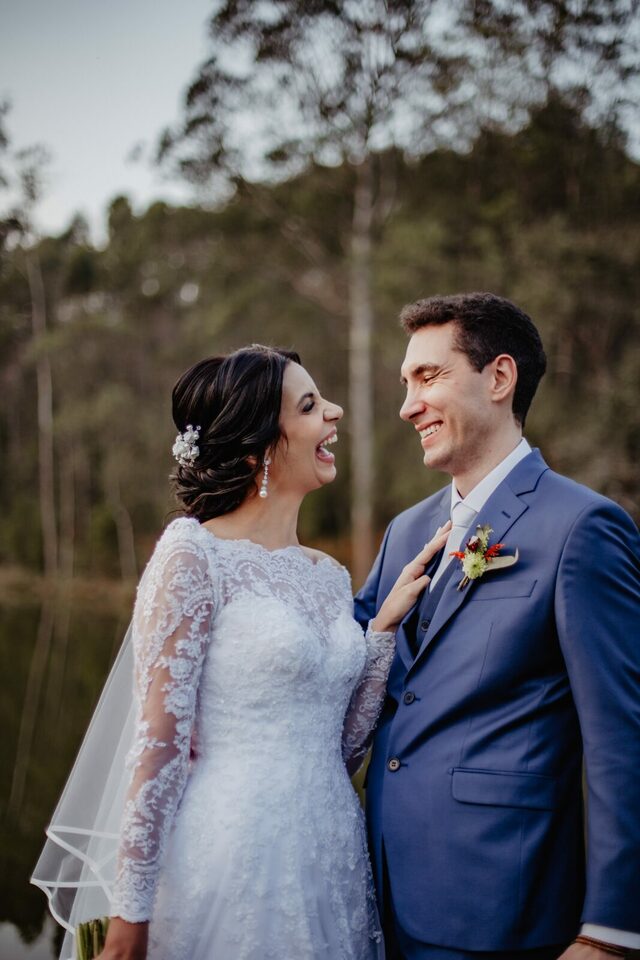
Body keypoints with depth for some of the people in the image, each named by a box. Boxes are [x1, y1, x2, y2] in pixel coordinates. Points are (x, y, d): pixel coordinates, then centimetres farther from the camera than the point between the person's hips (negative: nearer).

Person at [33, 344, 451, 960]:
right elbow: (159, 739, -14)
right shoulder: (194, 554, -10)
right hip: (234, 861, -6)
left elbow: (343, 745, 8)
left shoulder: (329, 576, 9)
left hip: (331, 861, 7)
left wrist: (388, 621, 2)